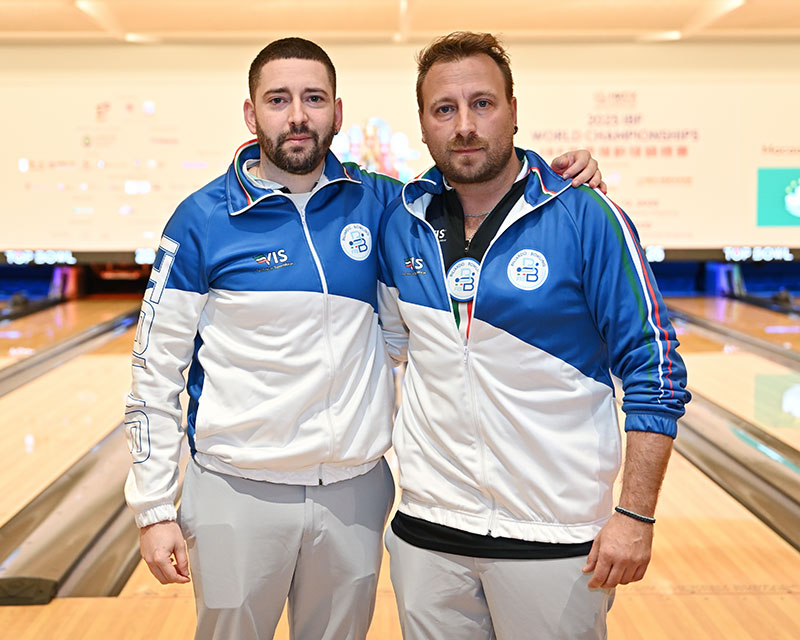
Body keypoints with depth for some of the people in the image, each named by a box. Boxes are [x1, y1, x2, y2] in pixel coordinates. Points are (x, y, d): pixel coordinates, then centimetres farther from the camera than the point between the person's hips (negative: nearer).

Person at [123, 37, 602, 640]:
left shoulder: (373, 202, 1)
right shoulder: (205, 219, -6)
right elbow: (156, 371, -3)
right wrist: (153, 509, -5)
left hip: (356, 490, 3)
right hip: (238, 494, -2)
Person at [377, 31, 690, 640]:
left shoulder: (586, 218, -10)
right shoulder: (402, 224, 1)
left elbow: (653, 372, -10)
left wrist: (636, 516, -12)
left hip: (556, 539, -3)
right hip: (428, 528, 4)